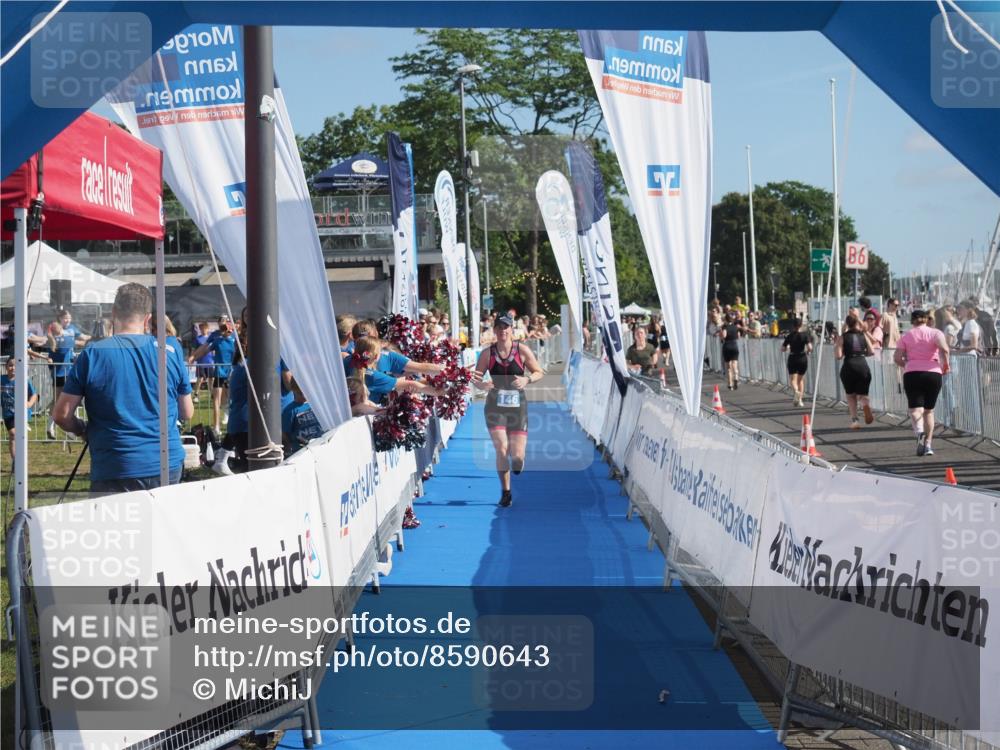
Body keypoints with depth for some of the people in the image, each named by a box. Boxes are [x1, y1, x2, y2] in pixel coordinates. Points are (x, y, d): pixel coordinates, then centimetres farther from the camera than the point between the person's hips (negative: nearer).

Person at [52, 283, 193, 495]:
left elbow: (61, 415, -4)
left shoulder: (92, 355, -6)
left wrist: (84, 430, 16)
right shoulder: (169, 352, 2)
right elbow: (187, 413, 11)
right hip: (168, 468, 3)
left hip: (114, 472, -3)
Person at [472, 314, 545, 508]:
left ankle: (517, 470, 35)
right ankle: (505, 491, 4)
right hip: (495, 406, 0)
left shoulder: (522, 350, -3)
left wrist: (527, 379, -16)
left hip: (518, 406, 0)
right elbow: (476, 379, 4)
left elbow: (540, 373, 4)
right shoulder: (487, 353, -1)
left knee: (517, 454, -5)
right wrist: (481, 384, -19)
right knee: (501, 450, -13)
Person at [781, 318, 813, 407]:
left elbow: (783, 349, 3)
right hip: (802, 358, 0)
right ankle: (800, 400, 13)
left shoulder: (790, 336, 0)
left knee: (793, 379, 2)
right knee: (801, 379, 16)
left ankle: (796, 390, -31)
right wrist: (808, 352, 5)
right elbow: (810, 347, -16)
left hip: (792, 358, 0)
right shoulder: (805, 335, -6)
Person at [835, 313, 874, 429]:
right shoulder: (863, 335, 10)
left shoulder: (842, 337, 2)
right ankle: (865, 405, -26)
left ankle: (854, 420, 3)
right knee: (862, 394, 10)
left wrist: (835, 347, 13)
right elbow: (871, 352, 8)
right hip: (863, 365, 1)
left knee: (851, 395, 16)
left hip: (849, 366, -1)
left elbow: (839, 356, -6)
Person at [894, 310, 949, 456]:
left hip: (912, 374, -1)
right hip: (934, 373, 1)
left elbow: (897, 357, 2)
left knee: (915, 408, -6)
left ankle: (919, 431, -37)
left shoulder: (906, 336, 10)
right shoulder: (935, 333, 7)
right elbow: (944, 349, -13)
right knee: (929, 410, 13)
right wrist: (945, 365, 1)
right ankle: (928, 445, 9)